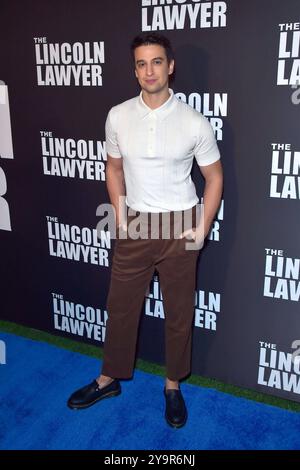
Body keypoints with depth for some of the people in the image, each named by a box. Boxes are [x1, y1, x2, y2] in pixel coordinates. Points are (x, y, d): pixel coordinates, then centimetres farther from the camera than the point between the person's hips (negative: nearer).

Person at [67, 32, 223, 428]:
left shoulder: (194, 122, -9)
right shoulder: (118, 117, -3)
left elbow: (214, 177, 1)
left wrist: (202, 230, -6)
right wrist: (120, 217, 3)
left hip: (179, 226, -2)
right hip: (135, 225, 2)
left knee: (179, 310, 11)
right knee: (121, 305, 13)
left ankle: (173, 385, 32)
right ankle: (109, 379, 35)